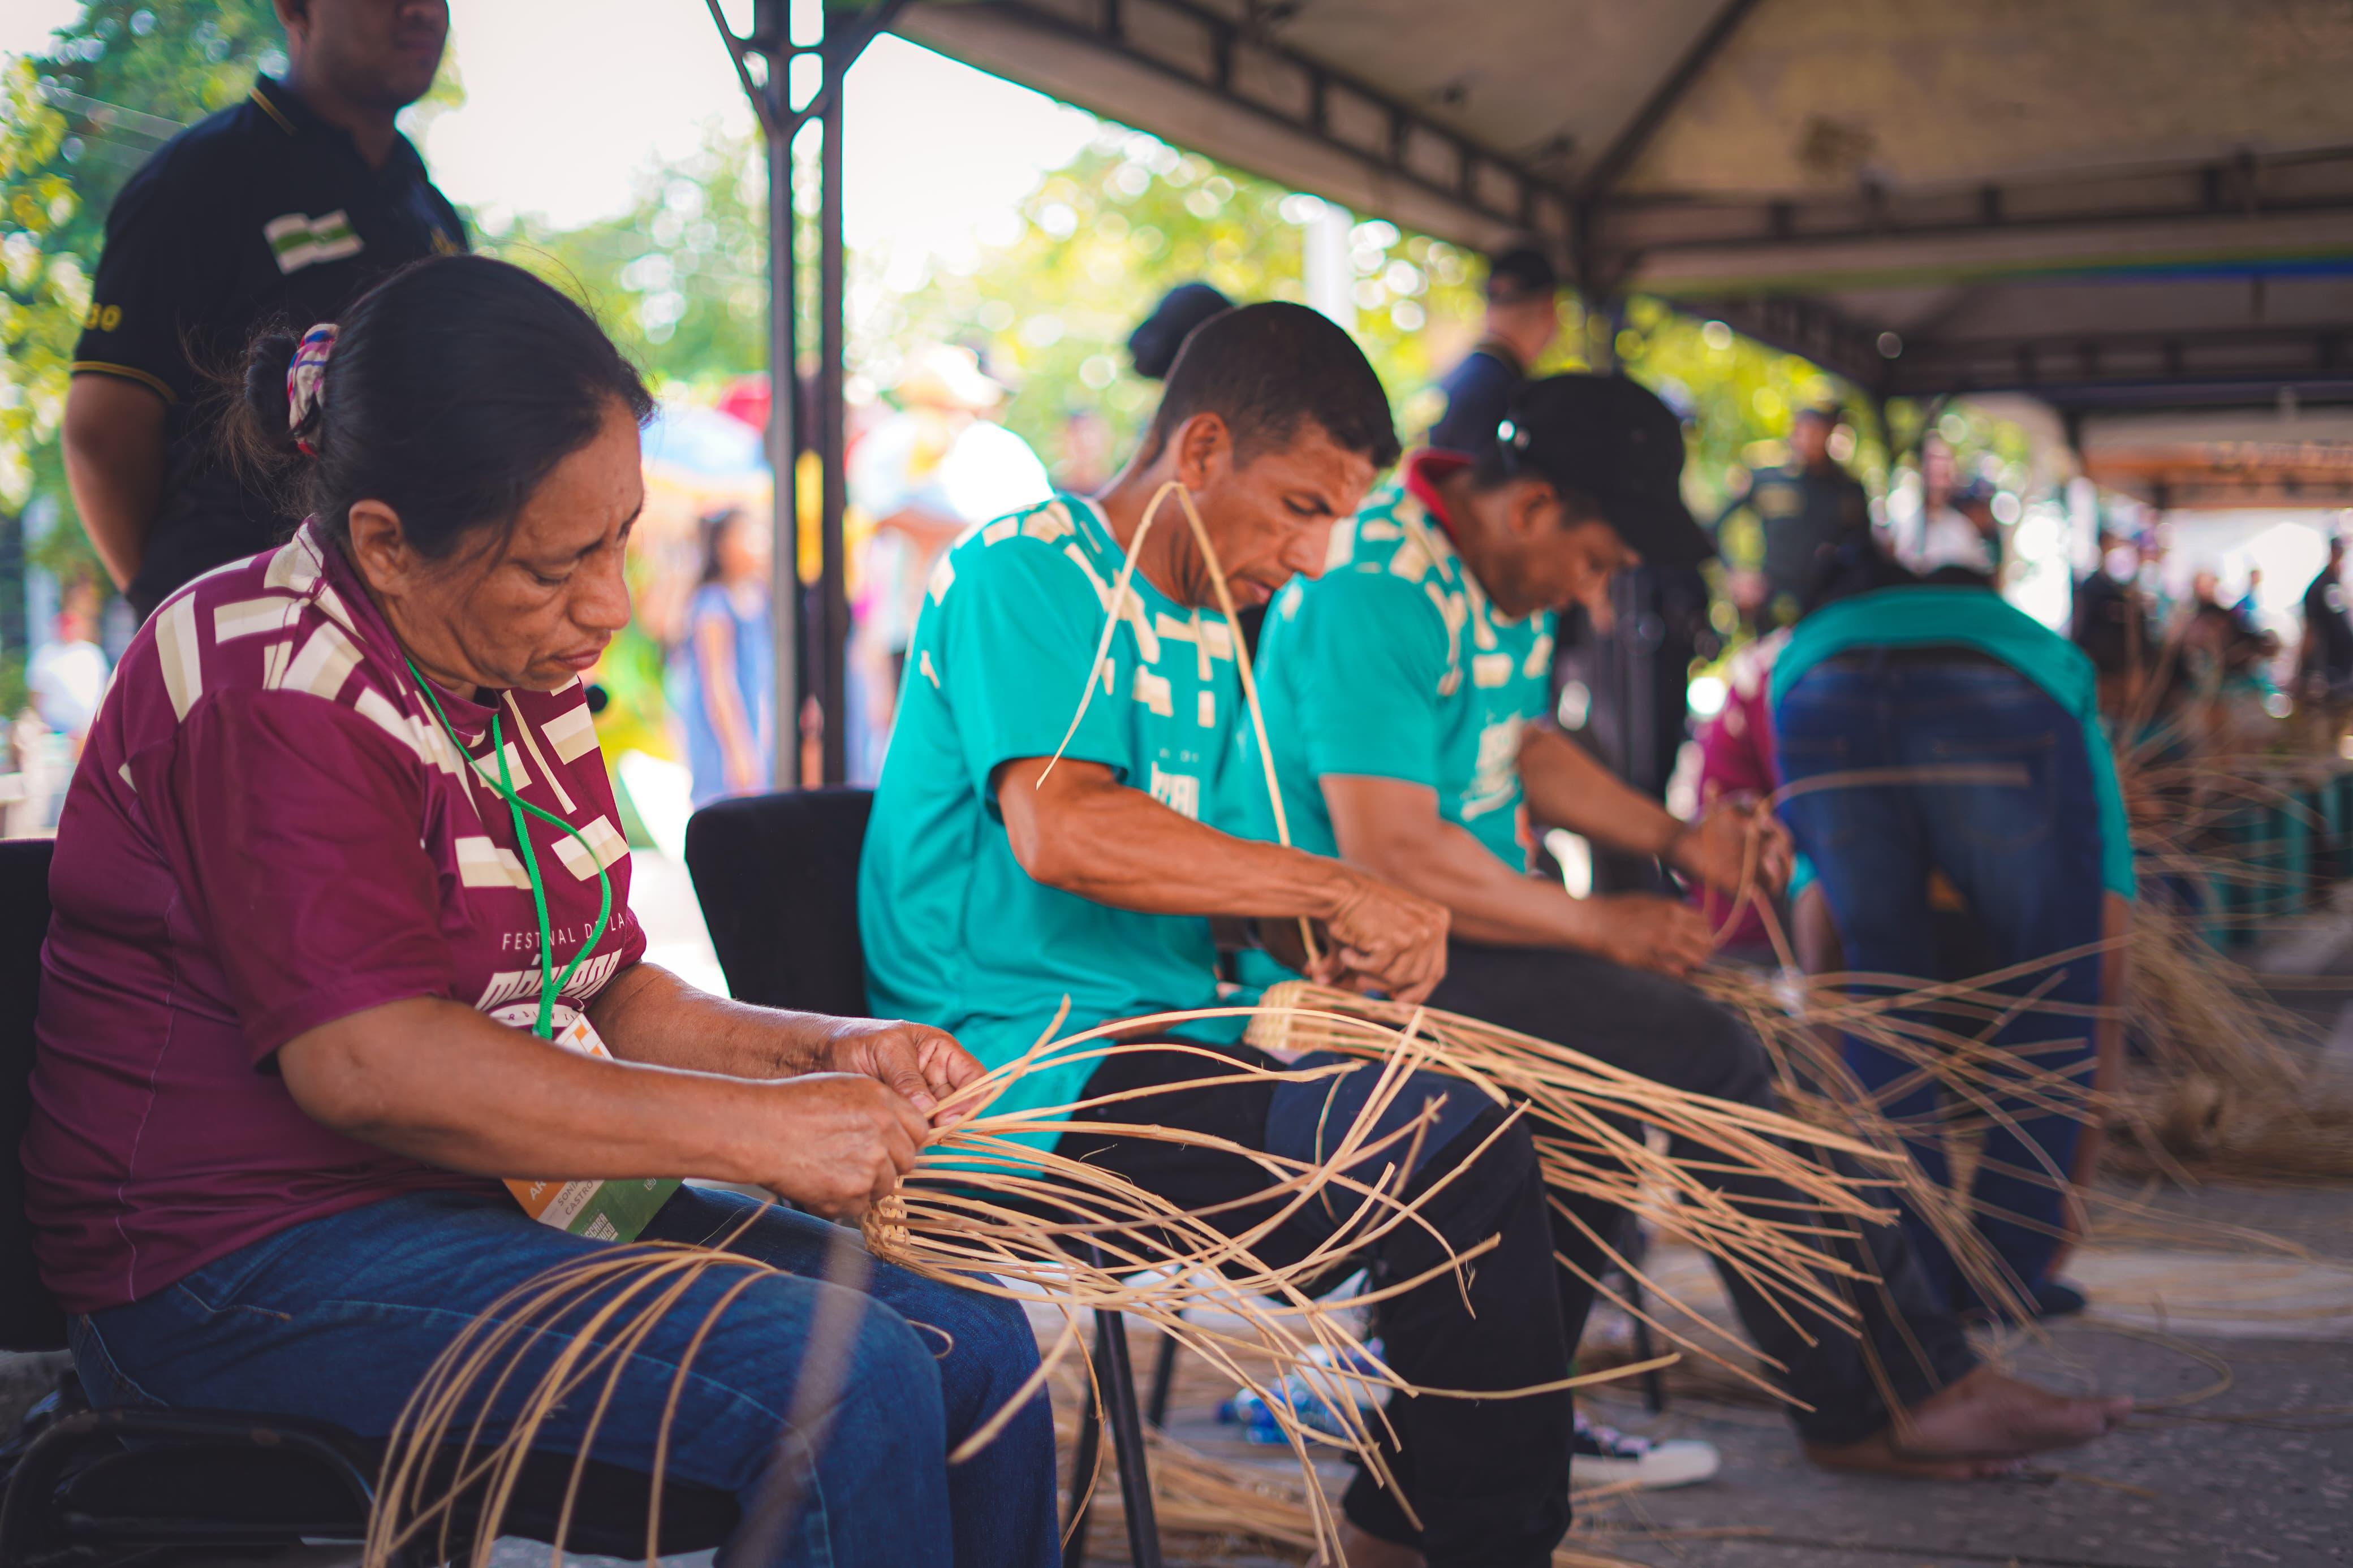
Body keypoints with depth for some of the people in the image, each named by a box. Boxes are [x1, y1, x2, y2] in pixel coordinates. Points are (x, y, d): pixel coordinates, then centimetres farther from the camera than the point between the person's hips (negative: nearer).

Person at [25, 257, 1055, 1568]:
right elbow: (368, 1064, -26)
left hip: (497, 1203, 9)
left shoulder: (519, 676, 13)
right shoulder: (271, 693, -17)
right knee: (848, 1392, -25)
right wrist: (758, 1129, -26)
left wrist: (824, 1051, -3)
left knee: (980, 1351, -2)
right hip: (255, 1259, -9)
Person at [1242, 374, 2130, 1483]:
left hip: (1454, 930, 10)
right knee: (1705, 1056, -20)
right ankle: (1899, 1388, -9)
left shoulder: (1496, 578, 12)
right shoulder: (1376, 592, -20)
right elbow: (1390, 854, -25)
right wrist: (1598, 926, -16)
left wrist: (1673, 839, 10)